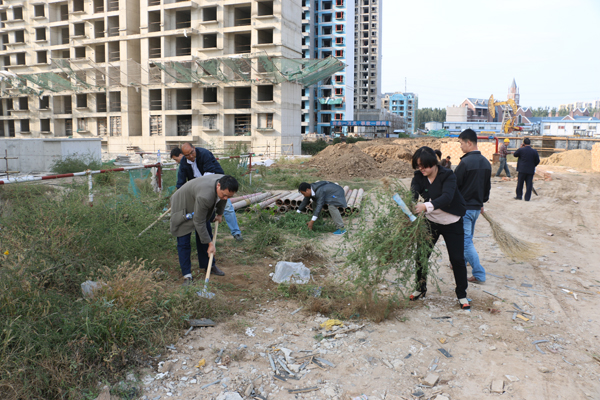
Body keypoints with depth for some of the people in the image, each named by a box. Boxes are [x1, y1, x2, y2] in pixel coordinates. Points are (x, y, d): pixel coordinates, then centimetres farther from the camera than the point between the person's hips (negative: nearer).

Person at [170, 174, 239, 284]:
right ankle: (187, 276, 0)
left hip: (200, 206, 8)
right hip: (183, 207, -7)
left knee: (206, 234, 11)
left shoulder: (225, 183, -23)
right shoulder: (205, 196, -44)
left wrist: (220, 213, 17)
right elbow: (198, 222, -33)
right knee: (183, 242, -7)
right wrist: (210, 244, -26)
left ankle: (209, 266, 26)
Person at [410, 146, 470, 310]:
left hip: (452, 223, -3)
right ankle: (420, 289, 27)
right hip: (431, 222, 4)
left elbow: (447, 197, -37)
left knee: (457, 259, 1)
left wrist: (427, 206, -54)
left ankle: (462, 295, 20)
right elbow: (412, 194, -24)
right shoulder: (419, 177, -9)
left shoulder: (448, 175, -21)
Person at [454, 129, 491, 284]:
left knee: (466, 241, -3)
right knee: (467, 237, 21)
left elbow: (454, 185, -15)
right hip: (477, 207, 9)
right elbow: (487, 186, 16)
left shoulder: (465, 162, -20)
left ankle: (479, 274, -2)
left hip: (464, 207, -8)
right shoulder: (486, 162, 7)